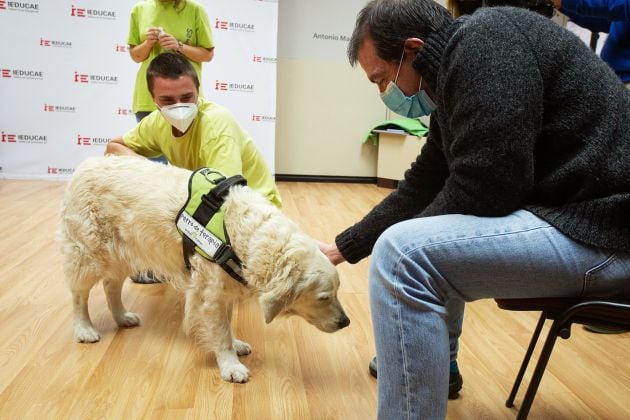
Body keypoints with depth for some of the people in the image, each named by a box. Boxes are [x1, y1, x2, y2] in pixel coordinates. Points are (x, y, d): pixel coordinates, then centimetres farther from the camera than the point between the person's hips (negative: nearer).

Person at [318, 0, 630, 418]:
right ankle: (428, 361, 35)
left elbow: (484, 190, -24)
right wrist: (343, 247, 24)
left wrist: (409, 241, -4)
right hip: (561, 210, 10)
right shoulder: (451, 76, 13)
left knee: (403, 253, -24)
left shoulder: (485, 41, -16)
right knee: (423, 232, 24)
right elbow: (419, 190, 19)